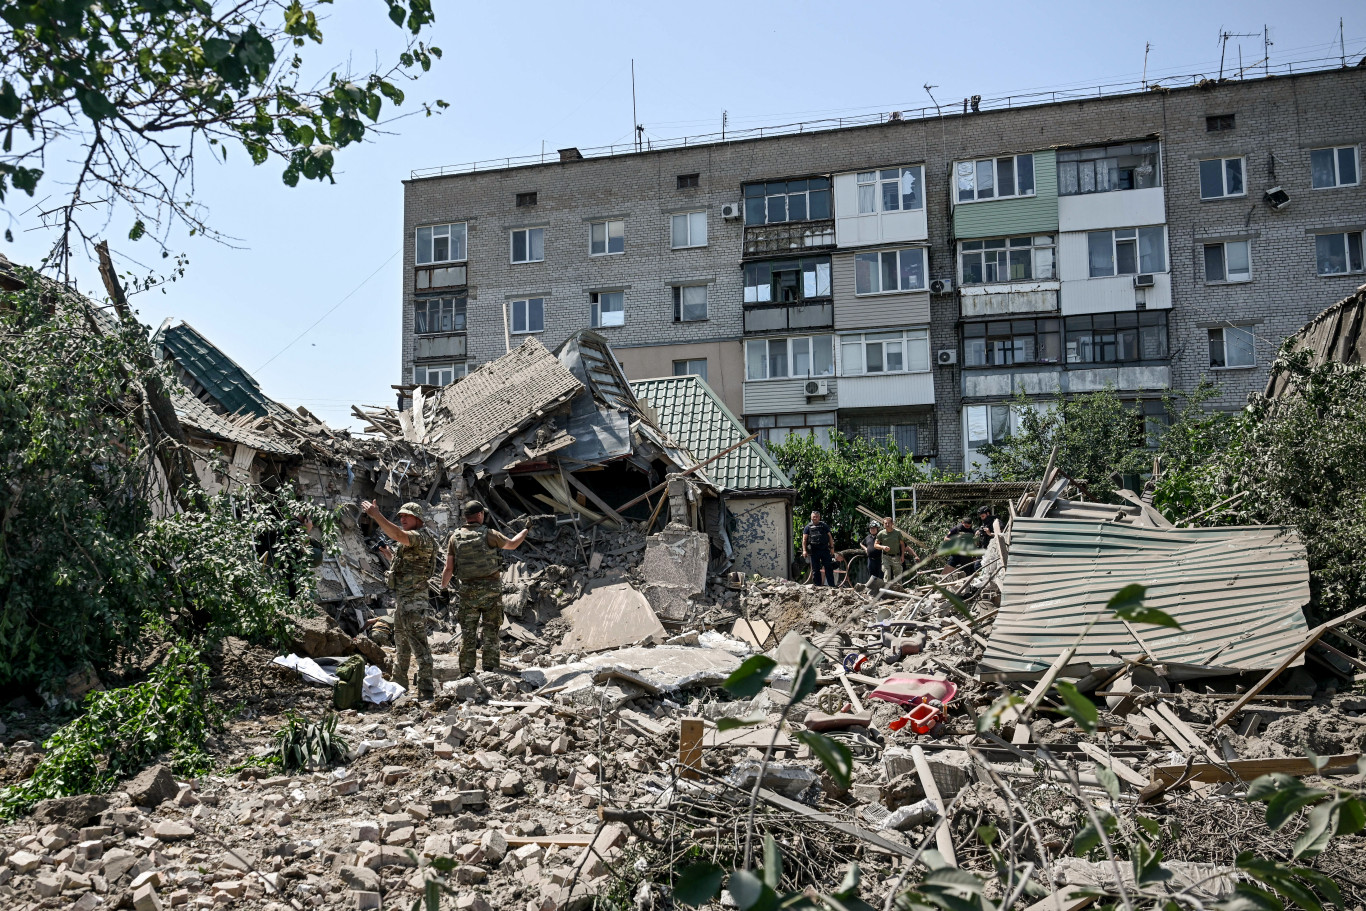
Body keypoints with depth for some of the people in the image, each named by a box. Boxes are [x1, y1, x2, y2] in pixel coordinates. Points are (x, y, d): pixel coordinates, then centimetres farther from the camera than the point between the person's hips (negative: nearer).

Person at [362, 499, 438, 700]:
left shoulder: (421, 537, -15)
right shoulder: (409, 539, 18)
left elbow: (397, 535, -33)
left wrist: (375, 514, -33)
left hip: (413, 599, -11)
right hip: (401, 597, 11)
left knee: (418, 644, -10)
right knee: (401, 644, 20)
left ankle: (427, 691, -9)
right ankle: (399, 685, 31)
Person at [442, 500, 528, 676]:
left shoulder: (455, 537, -1)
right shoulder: (488, 535, -7)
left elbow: (448, 568, 0)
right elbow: (512, 544, 9)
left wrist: (443, 587, 15)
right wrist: (526, 529, 25)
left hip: (468, 591, 2)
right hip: (491, 589, -2)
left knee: (467, 632, 9)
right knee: (490, 631, 6)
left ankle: (466, 673, 10)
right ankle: (490, 670, 6)